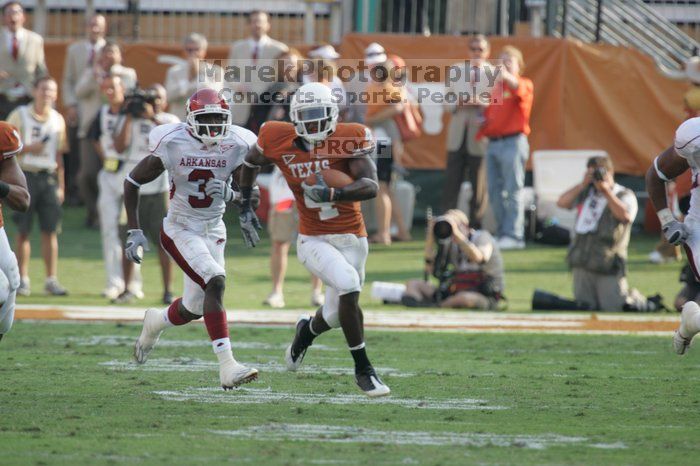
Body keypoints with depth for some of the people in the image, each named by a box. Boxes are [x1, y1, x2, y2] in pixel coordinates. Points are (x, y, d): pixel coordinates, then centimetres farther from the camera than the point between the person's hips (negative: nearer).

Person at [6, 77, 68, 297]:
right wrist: (28, 148, -17)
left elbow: (58, 156, 14)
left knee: (50, 230, 1)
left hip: (48, 178, 3)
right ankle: (22, 279, 8)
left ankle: (51, 279, 5)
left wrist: (61, 186, 11)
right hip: (26, 177, -3)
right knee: (23, 231, 1)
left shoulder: (57, 120, 9)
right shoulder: (19, 116, -2)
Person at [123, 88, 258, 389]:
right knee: (215, 282, -26)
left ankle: (156, 322, 47)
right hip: (180, 230, -5)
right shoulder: (172, 145, -17)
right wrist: (134, 231, -7)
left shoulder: (236, 146, -9)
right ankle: (227, 365, -29)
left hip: (214, 229, 5)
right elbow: (133, 182, -5)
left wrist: (230, 193, -6)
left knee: (195, 308, 11)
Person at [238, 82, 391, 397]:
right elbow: (250, 162, 14)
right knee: (348, 284, -28)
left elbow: (371, 187, -24)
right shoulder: (278, 141, -8)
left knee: (336, 315, 12)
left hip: (352, 238, 1)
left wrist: (331, 194, -38)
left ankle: (307, 330, 51)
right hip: (313, 241, -1)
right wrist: (245, 207, 14)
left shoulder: (346, 139, -13)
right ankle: (363, 369, -16)